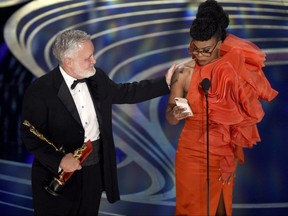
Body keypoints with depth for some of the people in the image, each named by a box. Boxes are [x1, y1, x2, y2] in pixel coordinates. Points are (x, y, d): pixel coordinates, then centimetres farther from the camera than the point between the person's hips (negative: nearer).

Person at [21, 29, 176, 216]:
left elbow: (125, 93, 14)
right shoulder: (40, 90, -18)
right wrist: (58, 160, -28)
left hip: (96, 170, 6)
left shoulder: (97, 78, 1)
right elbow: (30, 134, -16)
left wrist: (165, 82, 10)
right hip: (58, 174, -5)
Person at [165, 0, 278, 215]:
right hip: (191, 154, 0)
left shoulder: (236, 71, -9)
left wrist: (234, 155, -2)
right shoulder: (184, 72, -10)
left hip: (223, 155, 1)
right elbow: (170, 118, -4)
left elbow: (244, 118, -1)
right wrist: (175, 115, -26)